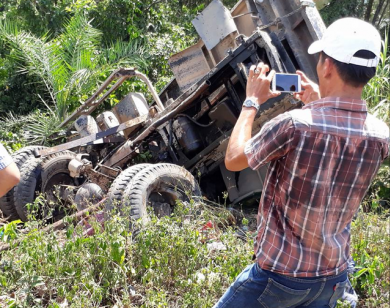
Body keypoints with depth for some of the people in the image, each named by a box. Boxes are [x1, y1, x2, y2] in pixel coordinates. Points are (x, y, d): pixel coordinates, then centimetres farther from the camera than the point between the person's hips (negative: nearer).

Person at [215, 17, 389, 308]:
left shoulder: (293, 125, -26)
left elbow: (233, 160, -9)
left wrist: (252, 102, 1)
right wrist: (319, 104, 13)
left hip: (279, 274, -5)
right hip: (334, 279, 5)